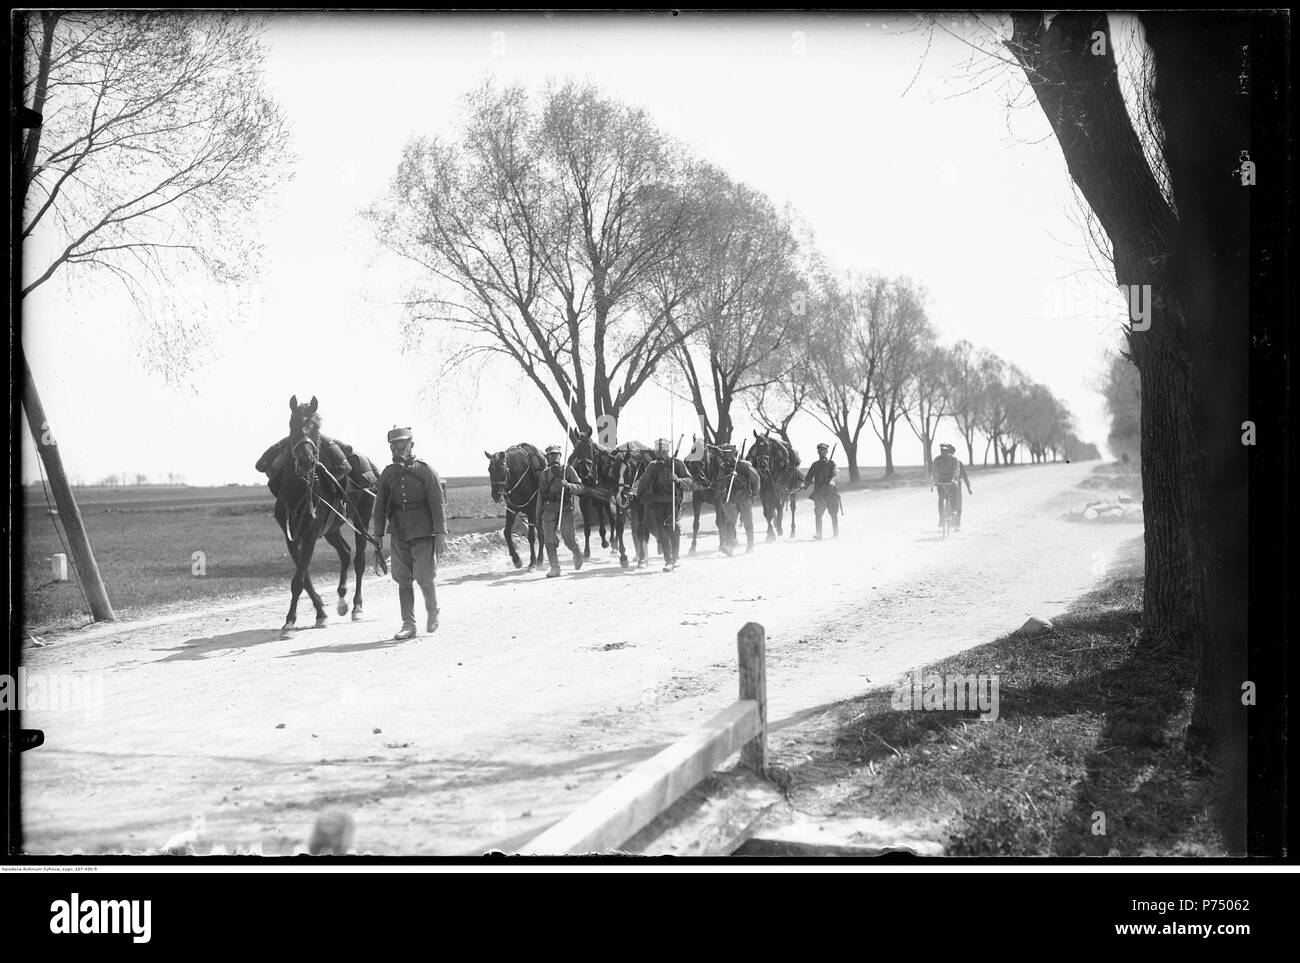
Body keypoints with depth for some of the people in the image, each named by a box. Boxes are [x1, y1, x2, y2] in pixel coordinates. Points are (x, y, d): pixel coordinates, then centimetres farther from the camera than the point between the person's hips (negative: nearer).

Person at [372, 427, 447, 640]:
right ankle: (408, 624, 12)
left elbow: (438, 502, -7)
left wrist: (440, 530, -13)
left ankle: (433, 612, 19)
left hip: (423, 531, -4)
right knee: (403, 579, 4)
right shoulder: (387, 474, 7)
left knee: (423, 577, -7)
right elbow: (380, 504, 11)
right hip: (399, 532, 4)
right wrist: (378, 533, 6)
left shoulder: (425, 470, -4)